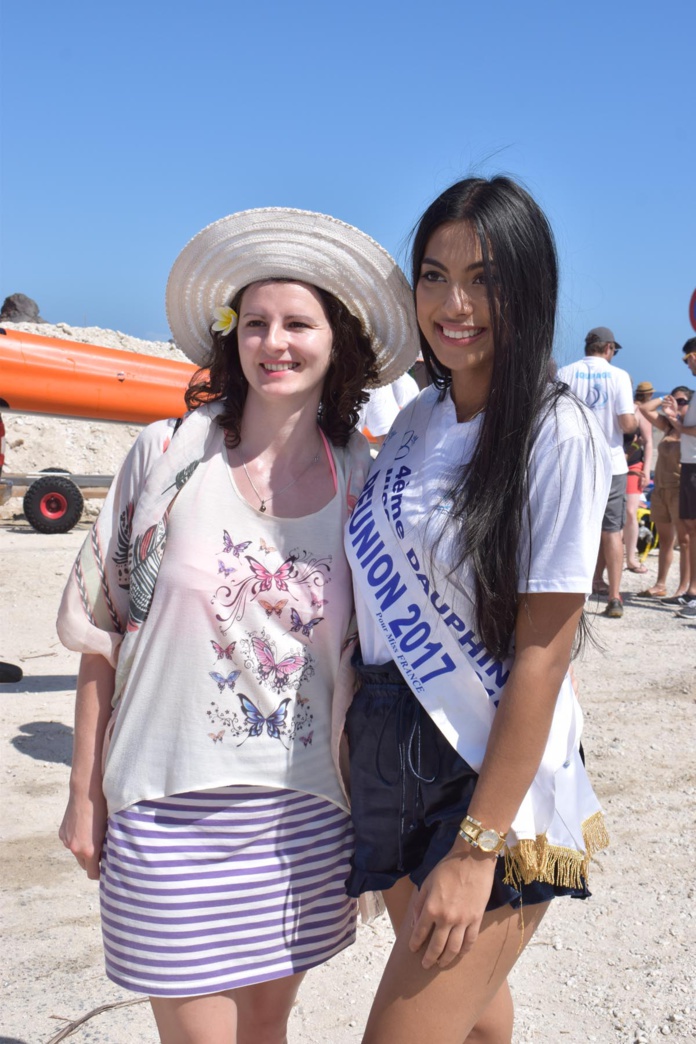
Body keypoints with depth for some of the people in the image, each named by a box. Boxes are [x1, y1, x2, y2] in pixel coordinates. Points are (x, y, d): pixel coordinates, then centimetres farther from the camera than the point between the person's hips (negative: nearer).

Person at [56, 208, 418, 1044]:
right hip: (169, 809, -2)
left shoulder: (362, 483, 0)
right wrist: (85, 792, 0)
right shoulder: (168, 455, -5)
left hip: (305, 816, 2)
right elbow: (102, 633, -1)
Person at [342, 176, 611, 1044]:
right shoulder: (416, 422, 5)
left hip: (495, 777, -6)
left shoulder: (558, 435, -16)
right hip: (393, 761, 6)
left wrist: (479, 846, -18)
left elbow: (541, 654, -18)